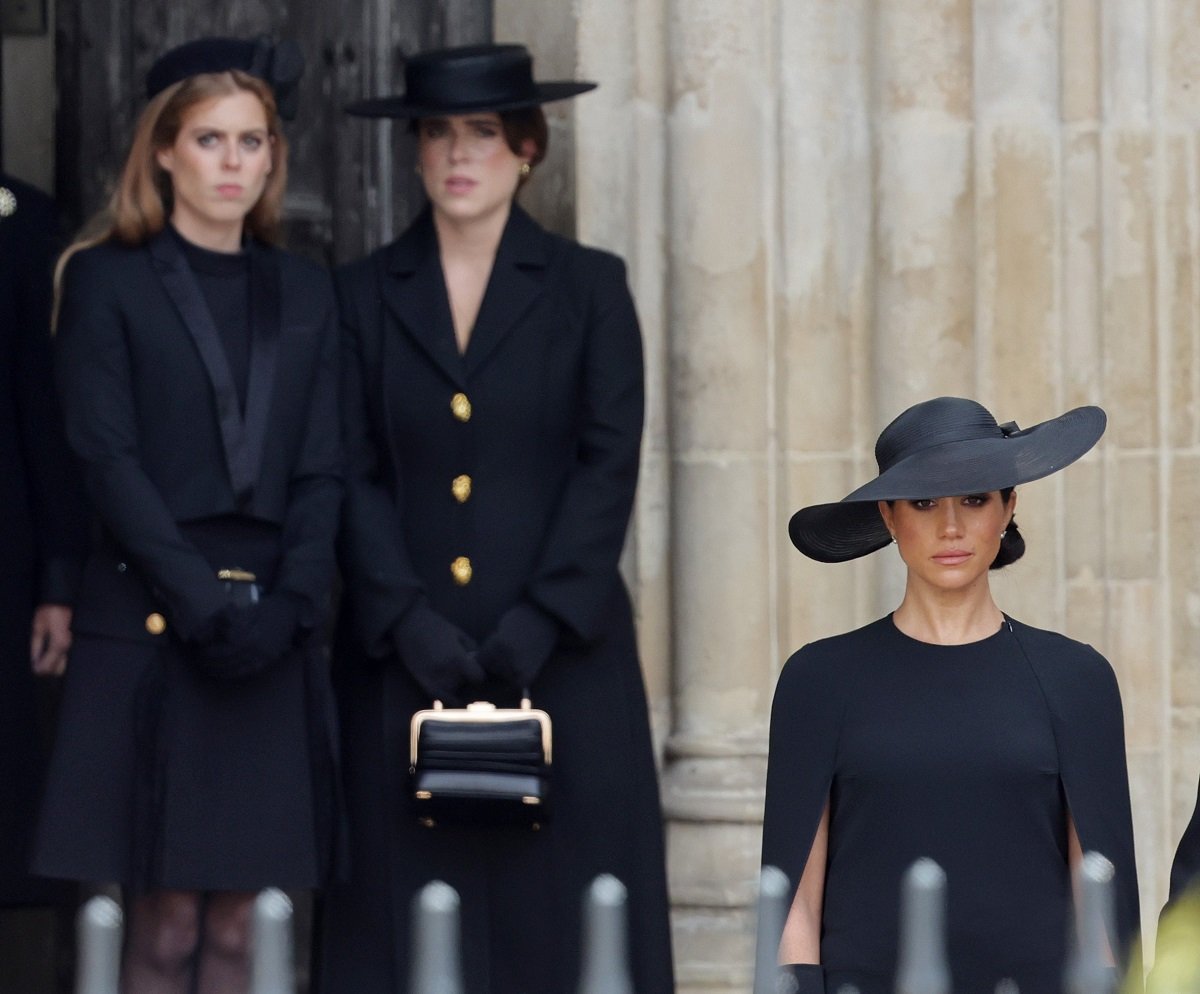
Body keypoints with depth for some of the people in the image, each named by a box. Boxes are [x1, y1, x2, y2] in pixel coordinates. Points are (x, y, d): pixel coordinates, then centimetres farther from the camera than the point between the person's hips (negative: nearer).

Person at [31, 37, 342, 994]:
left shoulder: (304, 293, 14)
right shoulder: (110, 280, 3)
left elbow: (323, 470, 9)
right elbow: (108, 458, -5)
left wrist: (288, 606, -7)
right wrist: (201, 602, -14)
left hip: (271, 638, 3)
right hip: (148, 629, -3)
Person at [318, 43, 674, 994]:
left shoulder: (589, 287, 6)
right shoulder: (365, 295, 9)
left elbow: (610, 464, -1)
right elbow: (352, 476, 3)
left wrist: (540, 621, -11)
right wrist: (407, 619, -10)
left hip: (563, 655, -1)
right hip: (405, 657, 1)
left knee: (564, 914, -3)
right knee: (414, 915, -2)